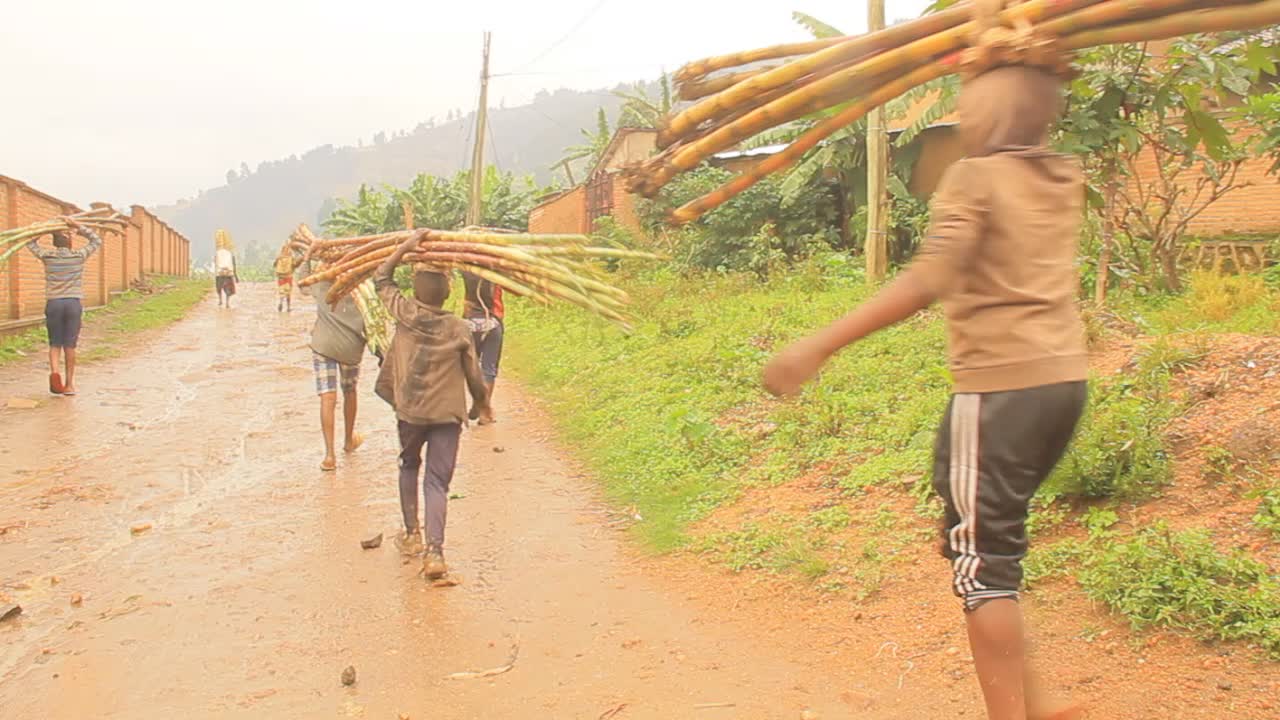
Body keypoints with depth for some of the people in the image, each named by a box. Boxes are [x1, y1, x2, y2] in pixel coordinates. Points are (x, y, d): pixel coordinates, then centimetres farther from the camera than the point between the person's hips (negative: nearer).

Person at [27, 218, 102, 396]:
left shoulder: (47, 256, 3)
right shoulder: (79, 256, 0)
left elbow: (31, 244, 22)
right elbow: (97, 241, 15)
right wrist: (78, 227, 6)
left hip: (53, 303, 1)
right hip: (74, 303, -1)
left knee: (55, 344, 8)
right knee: (69, 345, 4)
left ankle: (54, 372, -17)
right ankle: (69, 383, 8)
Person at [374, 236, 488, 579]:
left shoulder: (405, 313, -4)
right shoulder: (459, 328, -5)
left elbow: (382, 278, 13)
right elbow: (473, 373, 2)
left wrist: (404, 248, 12)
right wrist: (481, 400, 20)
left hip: (409, 410, 1)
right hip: (447, 412, -1)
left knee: (409, 466, 27)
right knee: (437, 481, -1)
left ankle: (412, 534, 29)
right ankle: (435, 551, -15)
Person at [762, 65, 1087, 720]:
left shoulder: (974, 177, -8)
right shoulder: (1064, 178, 12)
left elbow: (927, 281, -23)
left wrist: (818, 347, -26)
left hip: (1001, 386, -8)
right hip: (1064, 380, 8)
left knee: (981, 556, -1)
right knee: (993, 538, 20)